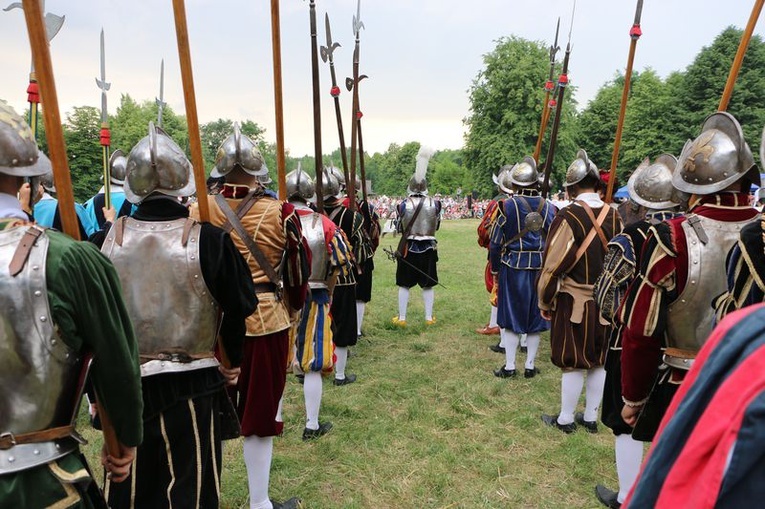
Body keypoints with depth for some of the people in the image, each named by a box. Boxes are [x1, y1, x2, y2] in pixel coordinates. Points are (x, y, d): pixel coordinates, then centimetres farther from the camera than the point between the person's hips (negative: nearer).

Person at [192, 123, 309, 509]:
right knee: (261, 409, 12)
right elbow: (299, 271, -4)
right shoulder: (279, 213, -11)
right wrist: (292, 308, 14)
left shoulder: (197, 212, -4)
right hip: (266, 321, -2)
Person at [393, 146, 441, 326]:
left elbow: (399, 227, 3)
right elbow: (437, 225, 6)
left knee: (404, 284, 9)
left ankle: (401, 318, 15)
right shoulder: (434, 203, -6)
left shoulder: (403, 205, -8)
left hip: (407, 248, -1)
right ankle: (429, 317, 21)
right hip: (428, 248, 1)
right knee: (427, 284, 12)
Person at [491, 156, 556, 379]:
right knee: (535, 317, 12)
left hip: (513, 268, -3)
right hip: (540, 269, 3)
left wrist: (495, 269, 6)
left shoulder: (507, 206, -9)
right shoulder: (548, 207, 1)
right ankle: (530, 366, 23)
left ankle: (509, 367, 13)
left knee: (511, 317, 6)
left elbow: (495, 242, -6)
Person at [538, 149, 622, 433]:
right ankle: (591, 418, 31)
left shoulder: (569, 216, -17)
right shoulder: (613, 216, 0)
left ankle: (566, 419, 22)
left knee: (573, 363, 6)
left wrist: (545, 303, -4)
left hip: (574, 303, -5)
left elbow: (552, 265, -17)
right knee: (598, 361, 16)